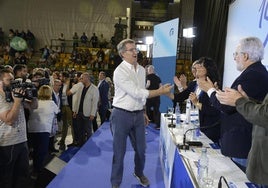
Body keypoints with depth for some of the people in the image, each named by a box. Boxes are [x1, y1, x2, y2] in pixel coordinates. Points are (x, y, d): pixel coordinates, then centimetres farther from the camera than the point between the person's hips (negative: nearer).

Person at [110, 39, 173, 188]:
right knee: (119, 151, 6)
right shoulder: (120, 71, -16)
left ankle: (139, 173, 44)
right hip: (122, 114, -6)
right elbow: (136, 92, -22)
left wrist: (143, 112, 16)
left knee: (141, 149, 17)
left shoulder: (142, 69, 8)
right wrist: (159, 92, -21)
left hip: (138, 114, 6)